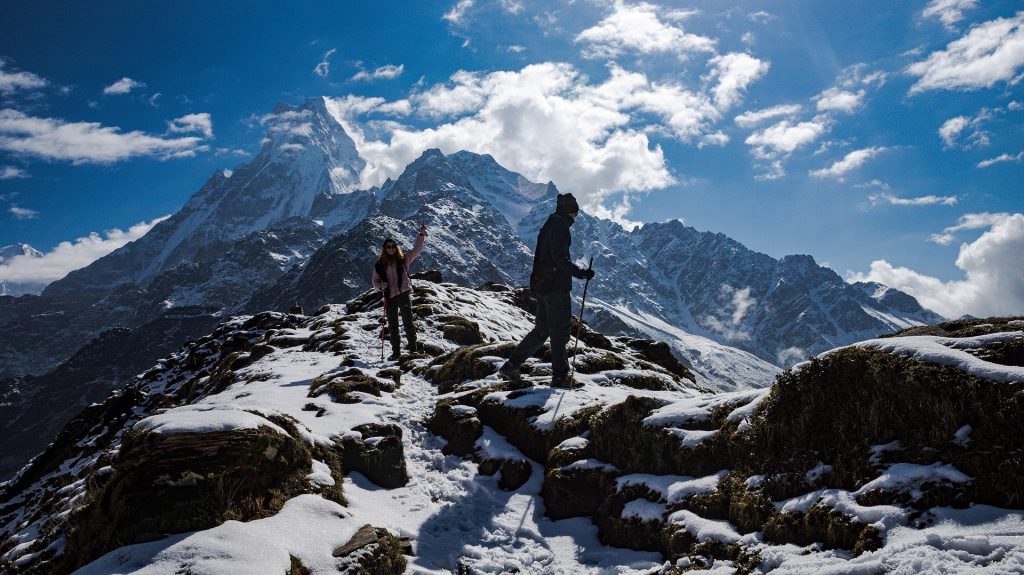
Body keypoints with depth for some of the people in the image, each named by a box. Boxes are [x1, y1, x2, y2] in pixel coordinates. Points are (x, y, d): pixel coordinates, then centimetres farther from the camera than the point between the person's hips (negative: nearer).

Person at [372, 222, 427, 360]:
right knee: (393, 326, 7)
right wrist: (381, 286, -11)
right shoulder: (380, 264, 8)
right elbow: (375, 281, 11)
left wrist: (421, 234, -7)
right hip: (390, 297, 2)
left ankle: (412, 347, 12)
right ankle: (396, 352, 15)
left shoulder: (403, 259, 6)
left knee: (408, 322, -1)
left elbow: (416, 250, 2)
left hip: (403, 294, -2)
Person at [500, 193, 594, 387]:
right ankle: (560, 375, 5)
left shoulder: (547, 226, 18)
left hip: (541, 284, 9)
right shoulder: (560, 227, -12)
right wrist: (580, 273, -21)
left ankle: (511, 366, 15)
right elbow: (559, 257, -21)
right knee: (559, 331, -1)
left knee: (541, 329, 15)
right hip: (556, 286, -9)